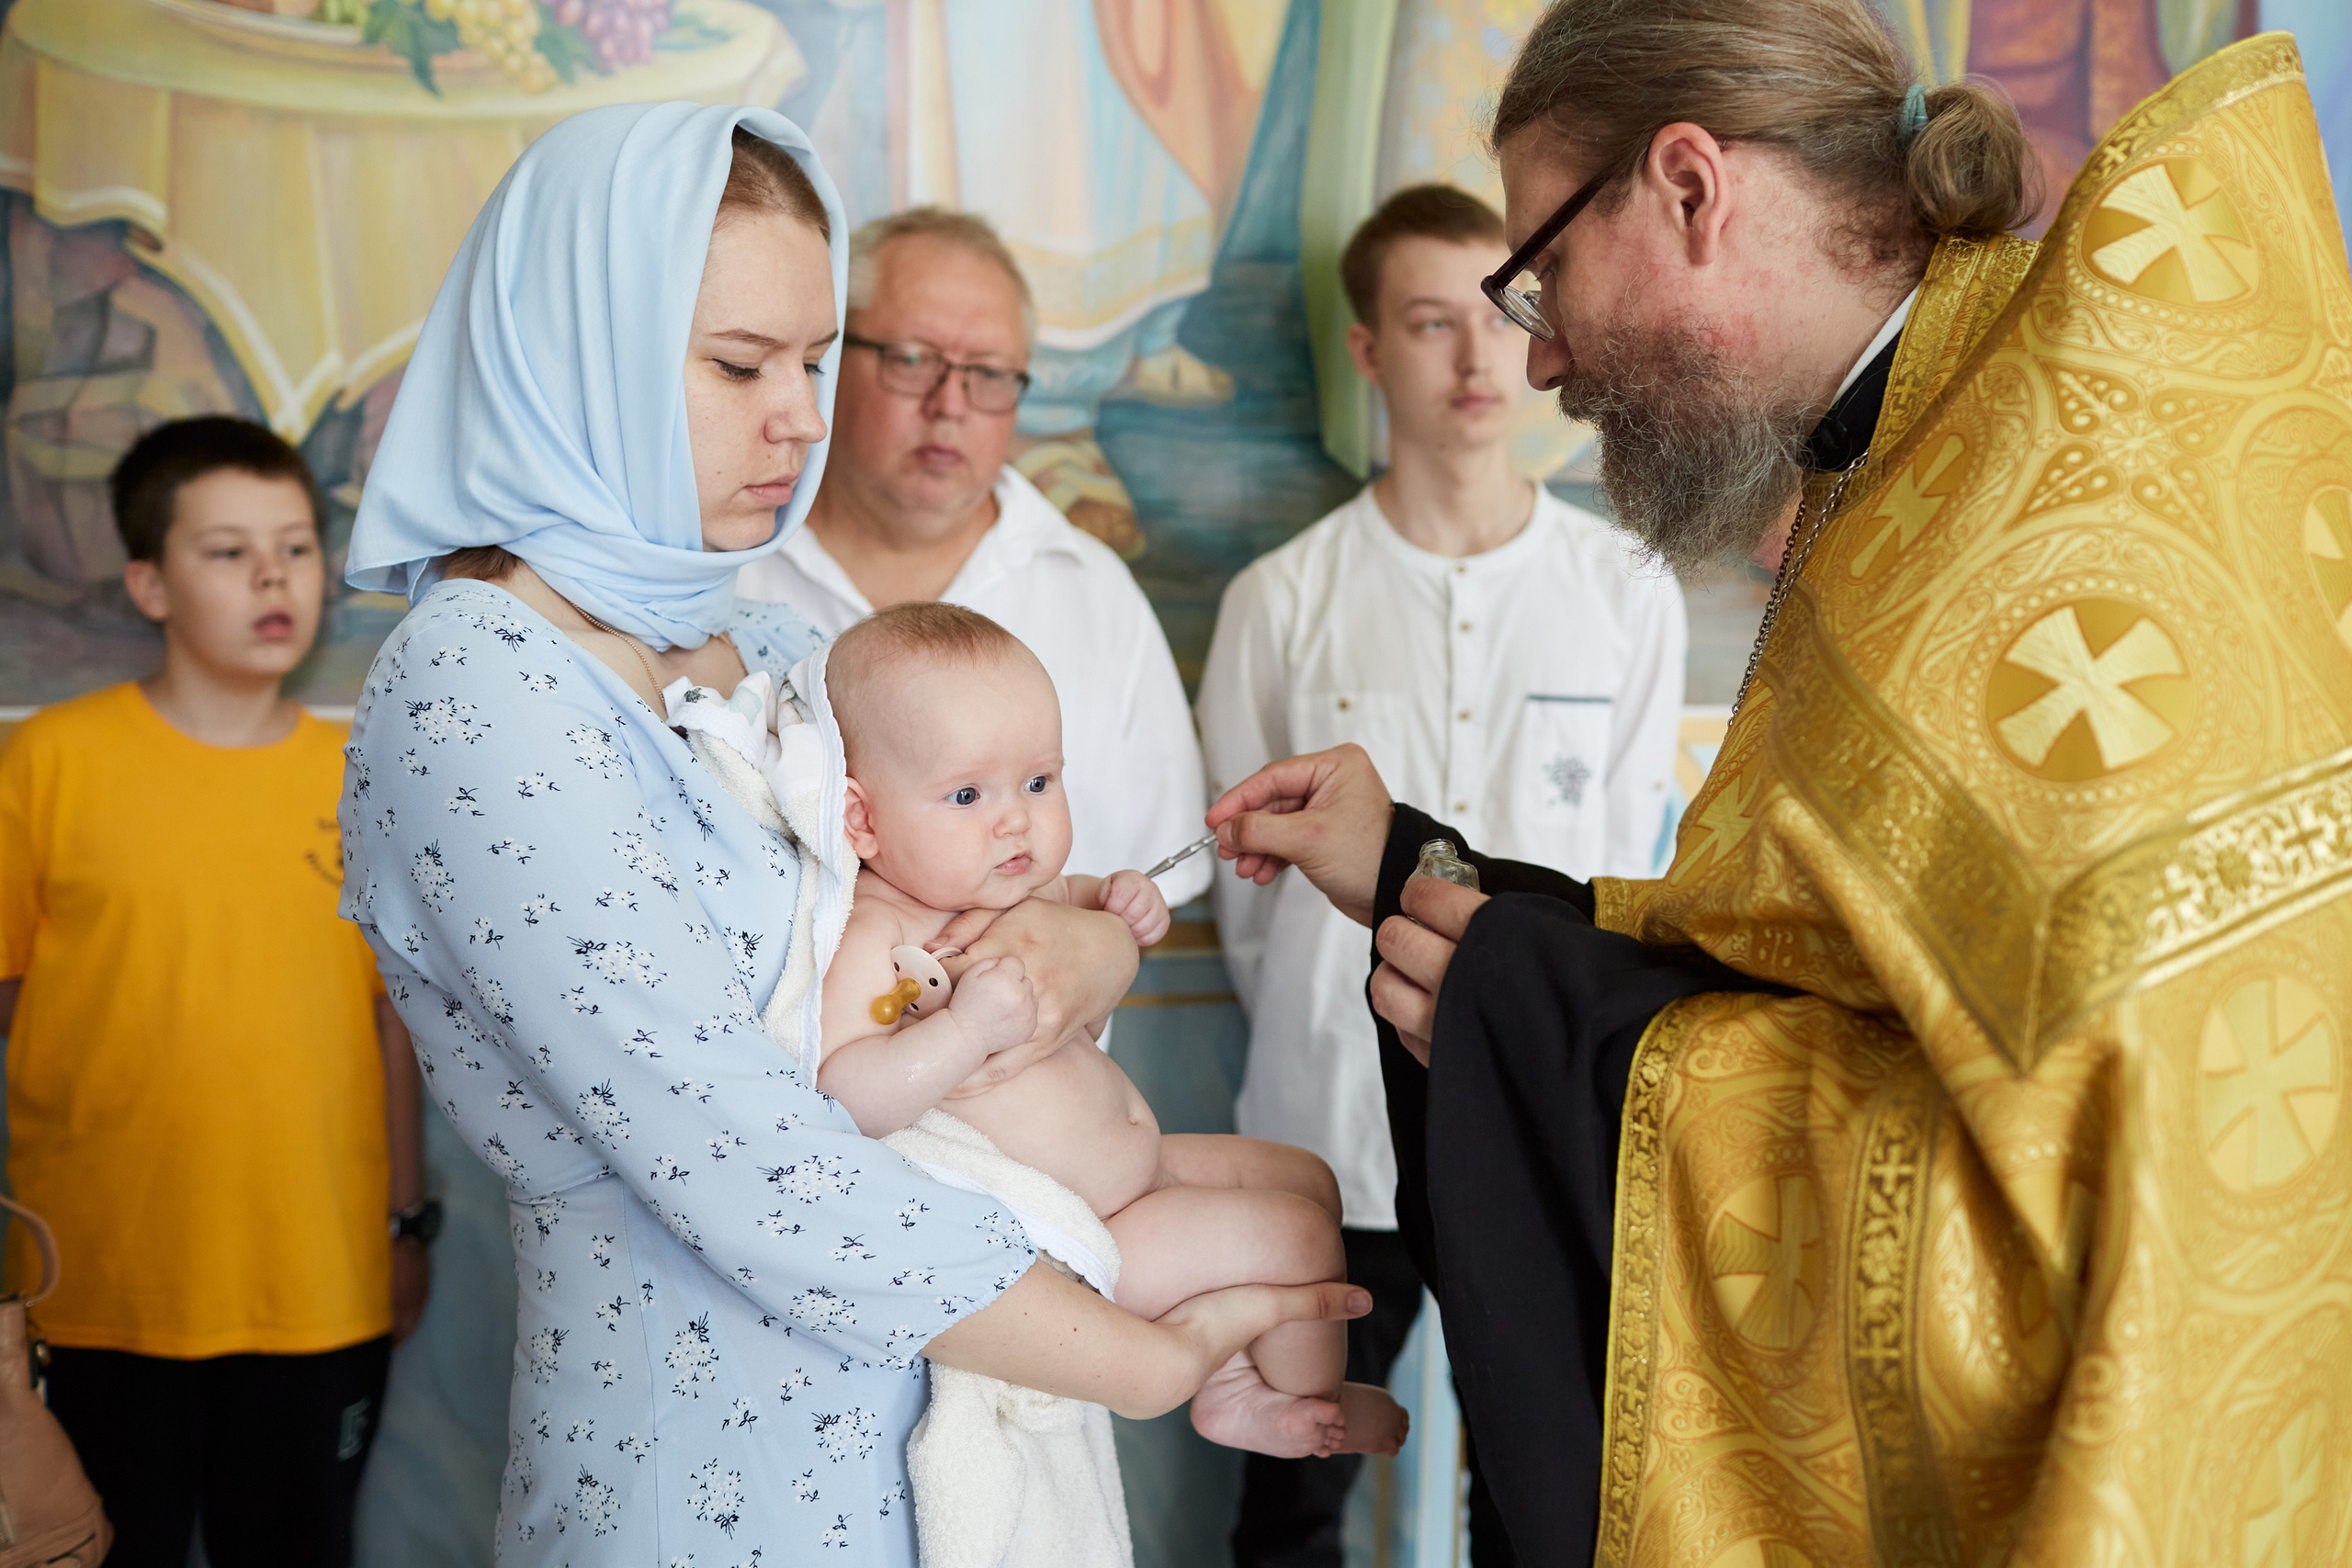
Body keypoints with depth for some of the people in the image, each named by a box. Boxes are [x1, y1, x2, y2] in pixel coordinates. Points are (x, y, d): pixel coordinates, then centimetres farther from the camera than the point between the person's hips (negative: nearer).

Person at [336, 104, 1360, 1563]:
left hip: (919, 1419, 7)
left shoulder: (774, 651, 4)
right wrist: (1158, 1364, -18)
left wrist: (1092, 949, -12)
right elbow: (744, 1163, -24)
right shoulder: (470, 703, -19)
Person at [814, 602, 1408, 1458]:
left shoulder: (1020, 891, 2)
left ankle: (1238, 1386, 24)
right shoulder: (874, 941, -26)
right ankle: (1313, 1396, 20)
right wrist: (966, 1028, -46)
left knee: (1303, 1178, 20)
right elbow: (837, 1098, -37)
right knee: (1298, 1237, -9)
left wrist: (1115, 910, 3)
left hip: (1137, 1162, 10)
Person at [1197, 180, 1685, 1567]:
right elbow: (1247, 876, 4)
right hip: (1334, 1136, 0)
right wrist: (1325, 1049, 8)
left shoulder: (1628, 594, 0)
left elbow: (1626, 860, 5)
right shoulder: (1285, 601, -2)